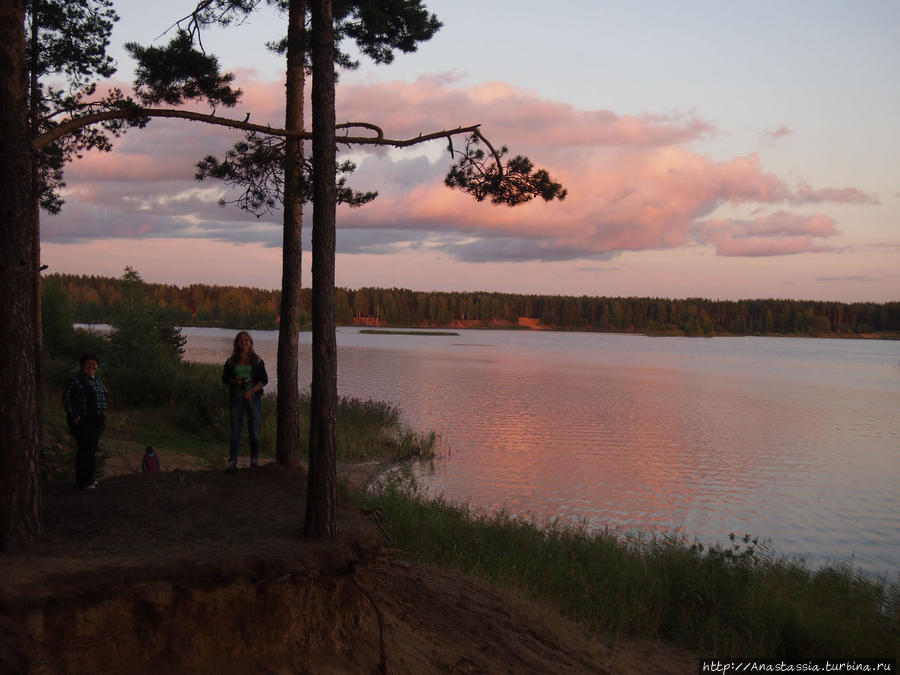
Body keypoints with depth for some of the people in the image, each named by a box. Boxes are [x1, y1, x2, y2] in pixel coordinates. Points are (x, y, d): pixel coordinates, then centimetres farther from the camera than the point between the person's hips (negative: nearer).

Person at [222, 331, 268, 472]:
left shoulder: (257, 360, 3)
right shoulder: (231, 361, 7)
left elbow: (264, 380, 2)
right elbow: (225, 378, 11)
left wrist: (252, 390, -13)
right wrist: (234, 381, -10)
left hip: (253, 398, -1)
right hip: (236, 398, 1)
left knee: (254, 430, 1)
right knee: (235, 430, -2)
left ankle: (255, 459, 14)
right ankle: (232, 461, -1)